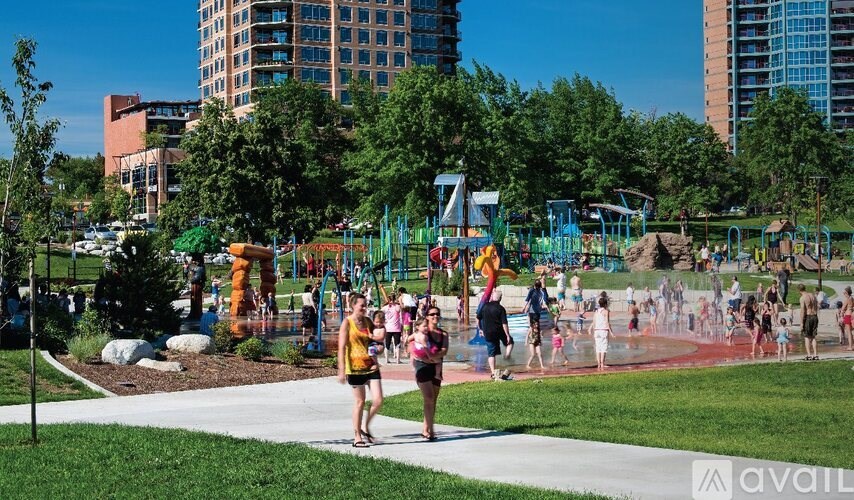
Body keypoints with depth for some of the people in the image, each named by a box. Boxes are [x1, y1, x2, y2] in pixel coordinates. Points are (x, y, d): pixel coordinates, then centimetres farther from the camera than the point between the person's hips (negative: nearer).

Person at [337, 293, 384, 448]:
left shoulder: (368, 322, 10)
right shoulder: (347, 322, -5)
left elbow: (376, 341, 21)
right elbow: (342, 347, -9)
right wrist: (342, 370, -14)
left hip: (370, 365, 5)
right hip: (355, 366, -5)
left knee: (378, 400, -3)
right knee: (359, 402, 1)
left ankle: (365, 428, 19)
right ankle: (357, 437, 12)